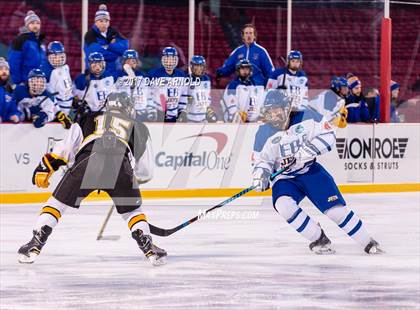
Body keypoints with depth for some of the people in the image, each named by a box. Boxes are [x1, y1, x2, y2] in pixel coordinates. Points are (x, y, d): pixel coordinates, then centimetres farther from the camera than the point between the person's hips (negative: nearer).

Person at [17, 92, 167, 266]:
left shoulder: (89, 119, 33)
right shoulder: (138, 128, 34)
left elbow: (66, 145, 21)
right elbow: (145, 173, 35)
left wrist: (45, 168, 22)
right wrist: (136, 177, 56)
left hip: (86, 161, 0)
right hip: (121, 166, 0)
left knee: (58, 203, 17)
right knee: (132, 210, 24)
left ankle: (35, 245, 8)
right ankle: (149, 249, 9)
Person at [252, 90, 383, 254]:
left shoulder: (306, 117, -12)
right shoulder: (264, 133, -9)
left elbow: (328, 135, -10)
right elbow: (261, 160, -3)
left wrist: (308, 151, -23)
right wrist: (260, 176, -24)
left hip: (311, 171, -1)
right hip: (284, 178, 1)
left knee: (336, 208, -11)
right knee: (283, 205, -29)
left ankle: (368, 242, 5)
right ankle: (318, 239, -11)